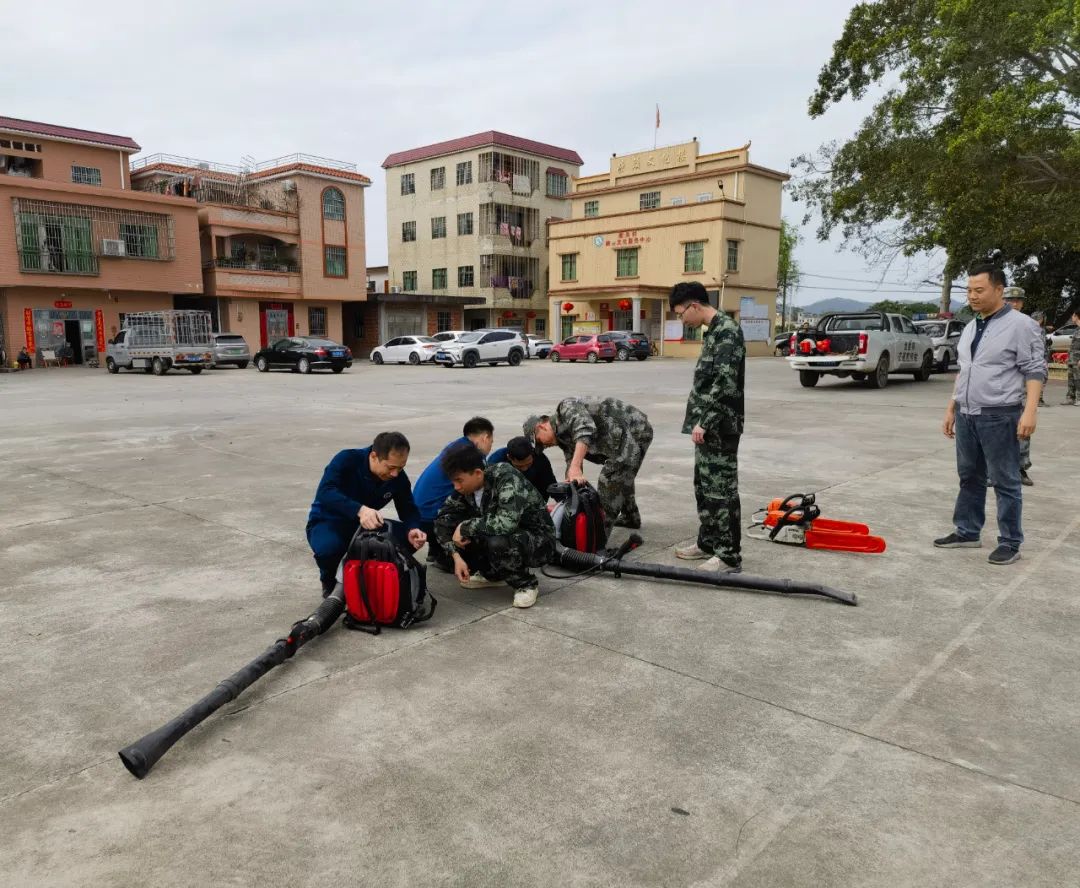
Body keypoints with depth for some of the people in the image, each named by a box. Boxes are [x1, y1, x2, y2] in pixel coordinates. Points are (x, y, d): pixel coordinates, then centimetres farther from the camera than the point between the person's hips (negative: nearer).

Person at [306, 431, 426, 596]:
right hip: (328, 522, -4)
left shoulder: (398, 476, -12)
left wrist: (412, 530, -30)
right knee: (329, 547, -39)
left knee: (408, 538, -18)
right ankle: (330, 581, -3)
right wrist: (360, 510, -55)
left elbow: (408, 509, -5)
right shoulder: (347, 460, -26)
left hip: (363, 525, 4)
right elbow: (325, 493, -39)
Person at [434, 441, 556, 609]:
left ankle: (526, 584, -8)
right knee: (445, 524, -7)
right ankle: (493, 574, 11)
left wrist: (465, 527, -29)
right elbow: (443, 517, -4)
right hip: (508, 537, 7)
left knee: (497, 542, -38)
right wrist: (456, 556, -16)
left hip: (538, 541, -7)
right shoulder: (467, 486, -9)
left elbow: (506, 523, -41)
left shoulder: (506, 477, -28)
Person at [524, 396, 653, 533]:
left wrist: (575, 468, -42)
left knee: (609, 480, -11)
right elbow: (572, 477, 13)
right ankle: (630, 517, 49)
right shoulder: (564, 437, 15)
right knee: (621, 477, 29)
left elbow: (586, 428, -34)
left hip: (634, 430, -11)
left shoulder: (567, 408, -12)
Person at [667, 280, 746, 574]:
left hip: (720, 426, -10)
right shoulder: (713, 330, 16)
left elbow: (725, 382, -24)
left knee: (722, 489, -4)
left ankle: (729, 556, 3)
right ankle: (708, 542, 29)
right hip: (708, 425, 10)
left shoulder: (726, 330, -15)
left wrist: (704, 421, -23)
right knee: (704, 486, 17)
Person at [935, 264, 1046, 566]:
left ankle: (1010, 543, 8)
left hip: (999, 417, -7)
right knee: (969, 477, 14)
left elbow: (1035, 370, -12)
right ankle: (967, 532, 25)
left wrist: (1030, 411, -21)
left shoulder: (1020, 325, -7)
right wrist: (951, 409, 19)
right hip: (966, 415, 7)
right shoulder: (970, 329, 15)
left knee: (1006, 482, 0)